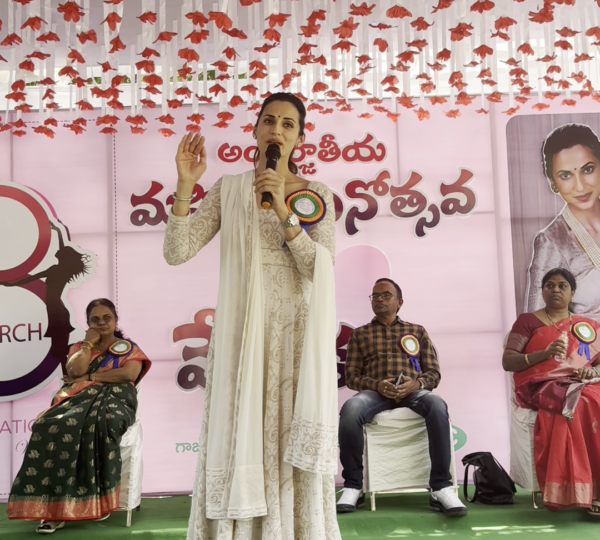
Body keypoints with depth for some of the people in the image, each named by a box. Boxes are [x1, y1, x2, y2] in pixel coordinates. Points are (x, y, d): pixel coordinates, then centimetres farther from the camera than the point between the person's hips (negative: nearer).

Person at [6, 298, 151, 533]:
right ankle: (55, 504, -33)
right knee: (51, 426, -31)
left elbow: (129, 374, -5)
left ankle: (99, 497, -27)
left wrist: (88, 377, -4)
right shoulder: (80, 347, 24)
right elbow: (75, 371, 3)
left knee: (99, 423, -39)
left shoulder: (129, 348, 16)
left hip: (114, 398, -2)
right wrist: (89, 343, 7)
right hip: (80, 398, 3)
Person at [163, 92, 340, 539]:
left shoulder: (318, 197, 7)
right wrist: (186, 185, -9)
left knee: (291, 440, 1)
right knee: (240, 435, 1)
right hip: (242, 332, 1)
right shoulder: (228, 190, 8)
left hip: (296, 332, 0)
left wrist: (283, 211, -15)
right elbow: (177, 253, -1)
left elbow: (321, 269, -6)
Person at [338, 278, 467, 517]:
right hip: (374, 391, 0)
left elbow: (434, 373, 14)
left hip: (413, 391, 1)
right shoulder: (360, 334, 20)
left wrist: (416, 383, -11)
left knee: (437, 406, -36)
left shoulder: (417, 331, 21)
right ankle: (353, 487, -21)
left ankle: (441, 488, -31)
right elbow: (351, 376, 11)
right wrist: (377, 385, -11)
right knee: (350, 409, -36)